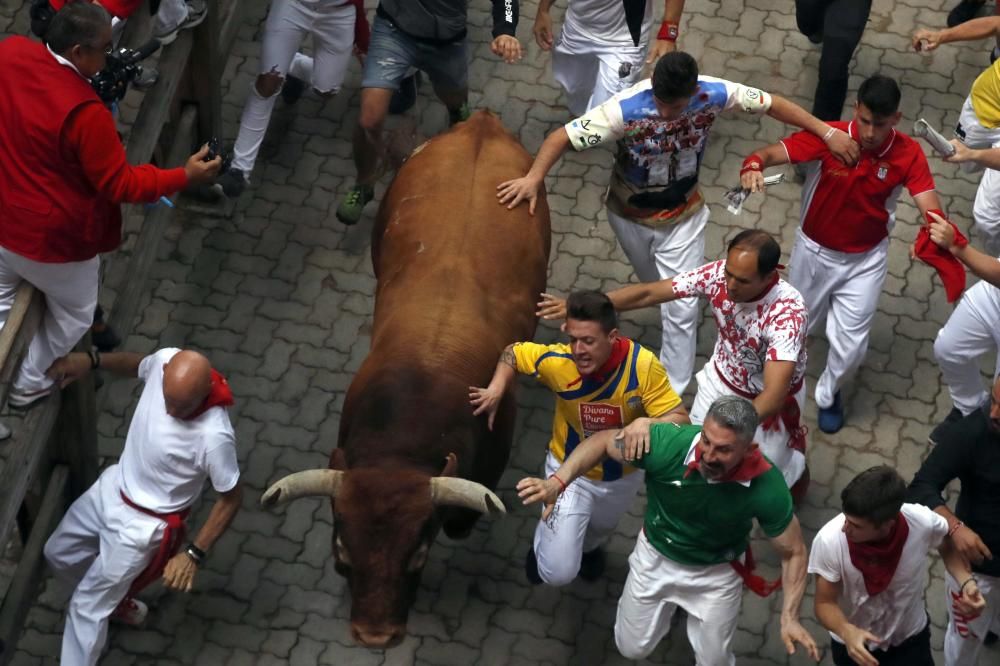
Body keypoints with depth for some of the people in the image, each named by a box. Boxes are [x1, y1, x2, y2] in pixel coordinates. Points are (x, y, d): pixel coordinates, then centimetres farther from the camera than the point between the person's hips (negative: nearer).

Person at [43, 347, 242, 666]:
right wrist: (92, 360, -11)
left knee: (87, 607, 5)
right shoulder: (166, 360, -22)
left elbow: (232, 498, -21)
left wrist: (194, 554, -19)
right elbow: (140, 364, 5)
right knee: (60, 554, 27)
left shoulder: (214, 436, -38)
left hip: (143, 523, -7)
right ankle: (117, 601, 53)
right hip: (112, 488, 7)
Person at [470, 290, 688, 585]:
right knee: (557, 573, -3)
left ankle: (590, 545, 73)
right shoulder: (557, 360, -32)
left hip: (624, 474, 1)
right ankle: (545, 539, 34)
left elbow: (680, 419, -32)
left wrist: (647, 423, -52)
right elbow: (513, 352, -11)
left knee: (600, 528, 34)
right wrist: (497, 389, -27)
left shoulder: (643, 365, -34)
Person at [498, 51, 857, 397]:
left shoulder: (714, 94, -29)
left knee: (681, 308, 0)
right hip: (631, 216, -1)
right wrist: (534, 177, -50)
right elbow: (562, 137, -34)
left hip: (683, 216, 1)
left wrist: (827, 132, -16)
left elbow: (772, 104, -15)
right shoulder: (625, 109, -37)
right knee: (658, 291, 26)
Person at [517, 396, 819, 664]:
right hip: (655, 557, 1)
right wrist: (557, 481, -31)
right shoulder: (667, 444, -36)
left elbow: (793, 552, -18)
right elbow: (602, 441, -17)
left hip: (715, 573, -1)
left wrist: (790, 618, -27)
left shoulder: (766, 486, -34)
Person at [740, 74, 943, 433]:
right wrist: (753, 165, -58)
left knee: (850, 345, 6)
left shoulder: (908, 154, -21)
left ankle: (828, 392, 39)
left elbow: (931, 208, -29)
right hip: (815, 250, 0)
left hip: (865, 259, 0)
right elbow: (773, 153, -33)